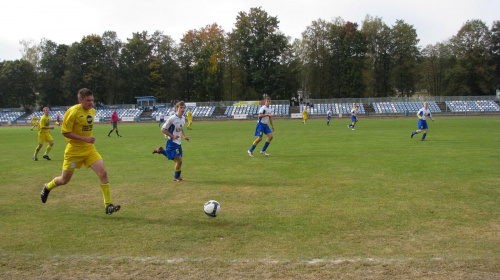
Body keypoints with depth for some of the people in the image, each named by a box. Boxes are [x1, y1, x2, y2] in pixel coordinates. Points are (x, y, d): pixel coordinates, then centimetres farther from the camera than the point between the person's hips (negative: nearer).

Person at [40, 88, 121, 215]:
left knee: (103, 172, -14)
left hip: (89, 149, 5)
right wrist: (85, 139, -22)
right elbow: (65, 132, -17)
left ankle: (108, 205, -11)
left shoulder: (92, 111, 5)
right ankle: (47, 187, 45)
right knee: (64, 180, 10)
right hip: (74, 150, -5)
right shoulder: (73, 112, -15)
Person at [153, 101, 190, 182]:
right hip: (172, 143, -8)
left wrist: (184, 136, 5)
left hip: (178, 143, 8)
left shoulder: (183, 118, 6)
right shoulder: (172, 119, -17)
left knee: (177, 160, 15)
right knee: (179, 160, -10)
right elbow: (163, 129, -12)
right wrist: (172, 136, -19)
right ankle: (176, 177, 12)